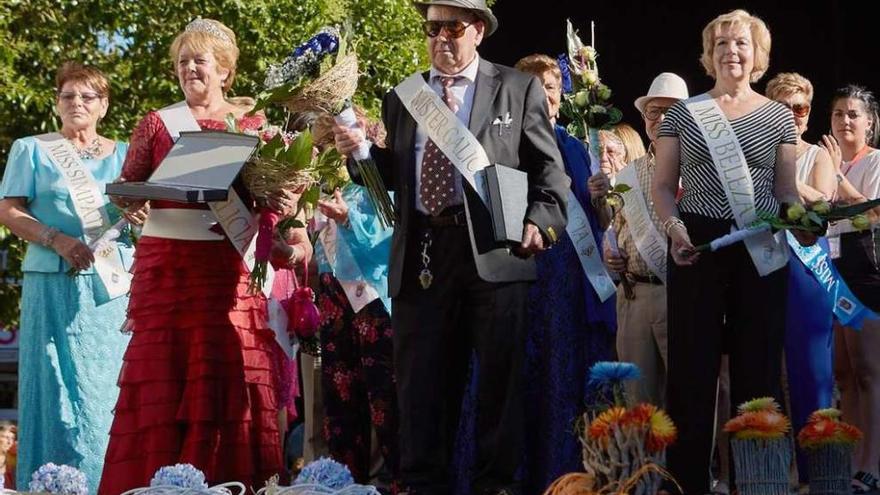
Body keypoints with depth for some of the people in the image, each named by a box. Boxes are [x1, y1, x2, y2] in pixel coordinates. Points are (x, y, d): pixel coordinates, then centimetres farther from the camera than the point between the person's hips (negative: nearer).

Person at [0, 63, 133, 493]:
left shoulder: (123, 154, 16)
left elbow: (141, 211, 17)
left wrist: (138, 218, -7)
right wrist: (56, 240, -14)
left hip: (114, 283, 2)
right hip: (55, 282, -2)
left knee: (109, 386, 0)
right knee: (58, 381, -6)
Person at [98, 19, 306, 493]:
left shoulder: (253, 124, 9)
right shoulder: (156, 124, 9)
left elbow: (278, 188, 10)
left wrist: (283, 202, -12)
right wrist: (131, 201, -12)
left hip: (230, 267, 0)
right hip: (165, 264, 0)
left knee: (230, 374, -3)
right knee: (164, 378, -4)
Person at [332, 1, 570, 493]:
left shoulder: (518, 89, 8)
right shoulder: (402, 96, 18)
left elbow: (549, 167, 4)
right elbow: (394, 175, 18)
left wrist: (541, 220, -11)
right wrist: (360, 152, 0)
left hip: (494, 249, -3)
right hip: (421, 252, 3)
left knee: (500, 374, 1)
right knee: (422, 377, 4)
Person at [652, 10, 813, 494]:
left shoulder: (779, 117, 10)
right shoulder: (683, 114, 8)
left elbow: (785, 191, 12)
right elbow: (663, 186, 7)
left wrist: (802, 220, -9)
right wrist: (675, 228, -11)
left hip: (760, 253, 1)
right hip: (697, 246, -1)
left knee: (758, 365, 1)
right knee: (692, 365, -3)